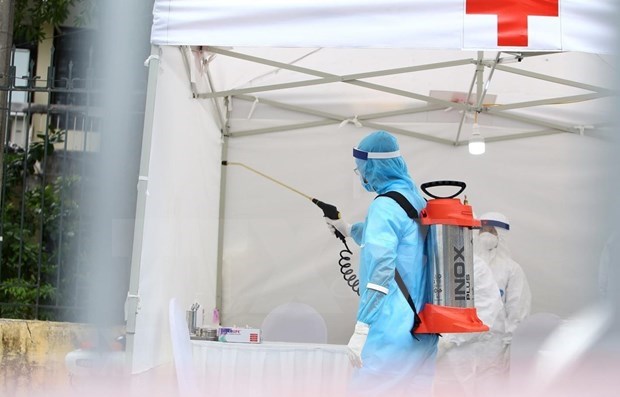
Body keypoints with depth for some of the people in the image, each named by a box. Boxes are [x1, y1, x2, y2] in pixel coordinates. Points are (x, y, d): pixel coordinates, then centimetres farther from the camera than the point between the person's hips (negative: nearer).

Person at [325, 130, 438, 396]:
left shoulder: (385, 205, -13)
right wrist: (350, 230, 47)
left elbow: (382, 268, -23)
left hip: (391, 332, -9)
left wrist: (361, 328, -25)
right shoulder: (418, 201, 14)